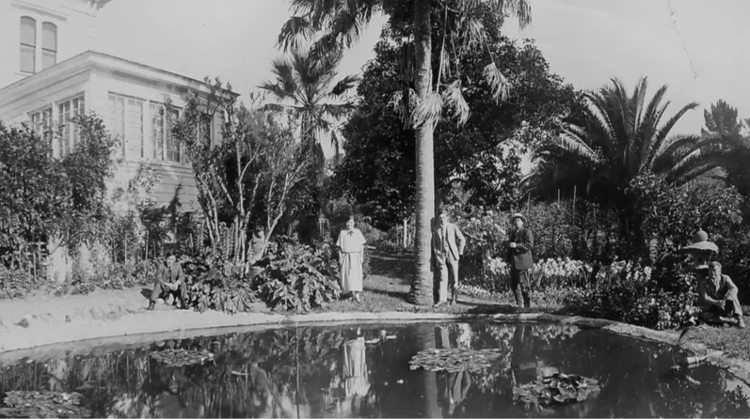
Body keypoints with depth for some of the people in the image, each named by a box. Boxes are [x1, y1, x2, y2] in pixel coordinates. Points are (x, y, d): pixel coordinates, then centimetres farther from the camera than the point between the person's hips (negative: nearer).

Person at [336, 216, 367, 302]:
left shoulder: (358, 232, 5)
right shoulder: (342, 233, 4)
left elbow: (361, 245, 7)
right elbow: (340, 247, 5)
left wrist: (361, 256, -1)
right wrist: (340, 259, 1)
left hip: (356, 256, 0)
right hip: (346, 257, 0)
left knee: (357, 275, -6)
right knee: (348, 275, -3)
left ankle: (357, 295, -4)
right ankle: (352, 292, 9)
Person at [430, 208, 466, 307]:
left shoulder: (453, 227, 4)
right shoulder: (435, 229, 5)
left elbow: (462, 239, 11)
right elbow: (433, 244, 7)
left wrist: (459, 252, 6)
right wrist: (432, 261, 5)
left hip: (452, 255, 0)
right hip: (440, 255, 0)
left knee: (454, 278, 3)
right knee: (442, 277, -8)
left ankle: (454, 298, 14)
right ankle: (442, 299, -9)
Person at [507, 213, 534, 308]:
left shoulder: (527, 232, -2)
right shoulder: (513, 234, 21)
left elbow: (530, 245, -15)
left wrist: (516, 245, -22)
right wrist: (509, 260, 17)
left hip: (524, 263, -7)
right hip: (514, 263, 8)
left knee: (524, 284, -8)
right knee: (514, 284, 9)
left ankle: (527, 304, 0)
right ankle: (518, 303, 20)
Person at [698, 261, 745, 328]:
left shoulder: (725, 278, -5)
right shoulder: (704, 282, -5)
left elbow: (734, 289, -24)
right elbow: (705, 297, -14)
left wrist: (724, 301, -39)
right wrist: (716, 302, -35)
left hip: (726, 308, 0)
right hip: (711, 309, 0)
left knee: (732, 295, -27)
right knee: (705, 316, -33)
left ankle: (739, 317, -35)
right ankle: (733, 320, -30)